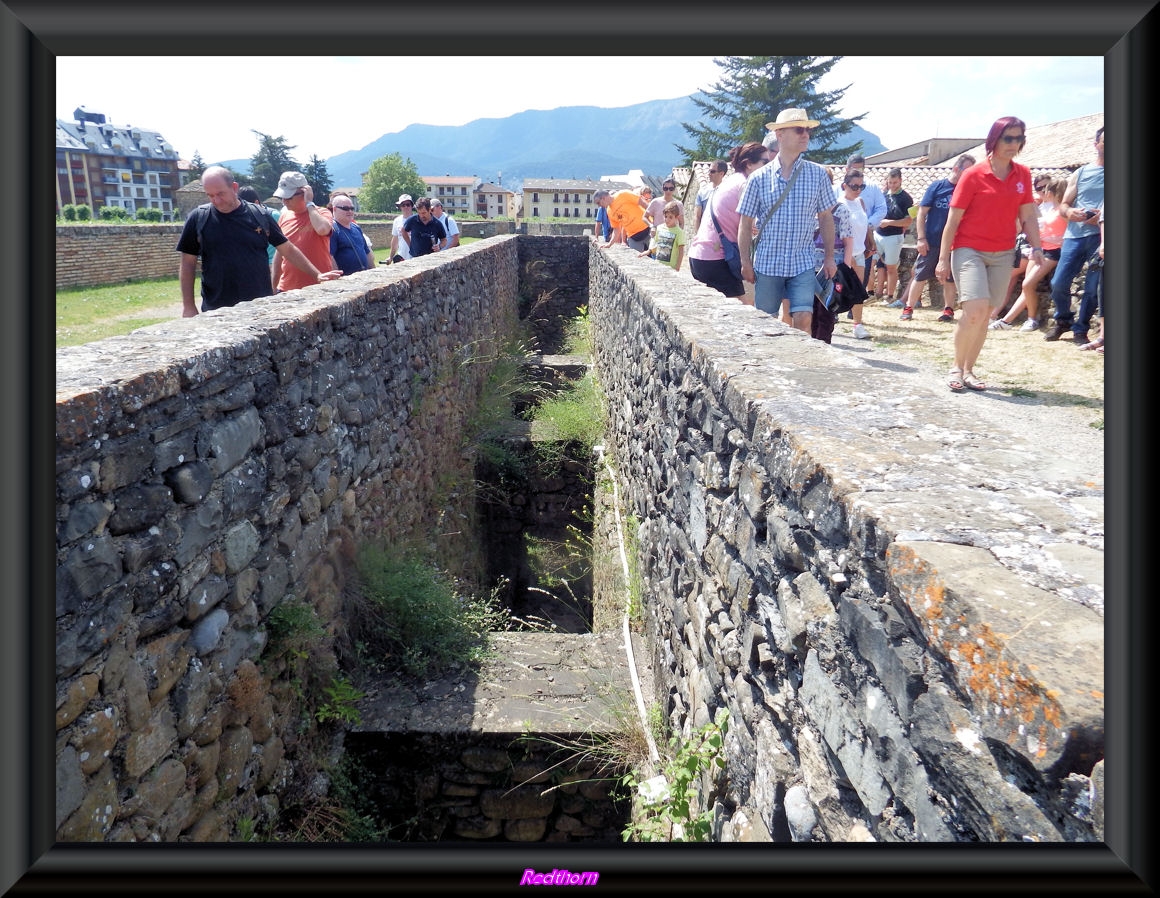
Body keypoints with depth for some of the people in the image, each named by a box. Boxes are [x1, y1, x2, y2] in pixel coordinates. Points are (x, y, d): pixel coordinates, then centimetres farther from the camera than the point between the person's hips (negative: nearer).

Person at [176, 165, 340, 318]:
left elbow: (288, 250, 11)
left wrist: (317, 275, 4)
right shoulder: (198, 218, 1)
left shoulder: (260, 215, 3)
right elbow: (188, 263, 4)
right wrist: (188, 306, -1)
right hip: (217, 310, -1)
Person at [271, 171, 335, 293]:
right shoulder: (284, 216, 11)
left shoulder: (322, 213, -3)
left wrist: (309, 204, -13)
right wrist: (274, 286, 16)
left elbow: (322, 229, -28)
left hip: (318, 288, -4)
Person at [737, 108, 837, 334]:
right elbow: (746, 223, 2)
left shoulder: (818, 175, 3)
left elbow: (826, 218, 8)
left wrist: (829, 258, 6)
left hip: (803, 264, 0)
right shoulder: (759, 178, 0)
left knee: (803, 319, -10)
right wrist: (746, 262, -1)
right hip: (767, 263, 0)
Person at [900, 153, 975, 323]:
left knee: (949, 279, 8)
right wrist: (921, 238, -8)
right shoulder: (937, 186, -2)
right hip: (931, 242, -2)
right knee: (920, 276, 3)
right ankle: (908, 308, 11)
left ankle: (948, 309, 18)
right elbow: (922, 213, -2)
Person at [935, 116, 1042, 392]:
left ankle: (968, 371, 16)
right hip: (969, 250, -5)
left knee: (985, 315, 5)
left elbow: (1028, 216, 12)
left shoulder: (1023, 174, 8)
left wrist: (1036, 247, -1)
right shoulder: (973, 175, -5)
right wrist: (943, 259, -7)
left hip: (1003, 255, 5)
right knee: (975, 309, -20)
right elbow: (953, 219, -5)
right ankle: (957, 367, -2)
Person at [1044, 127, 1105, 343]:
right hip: (1075, 234, 2)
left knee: (1092, 288, -2)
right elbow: (1063, 205, 14)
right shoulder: (1080, 173, 14)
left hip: (1100, 235, -2)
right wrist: (1069, 212, -10)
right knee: (1059, 283, -3)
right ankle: (1062, 319, 22)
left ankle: (1080, 329, 13)